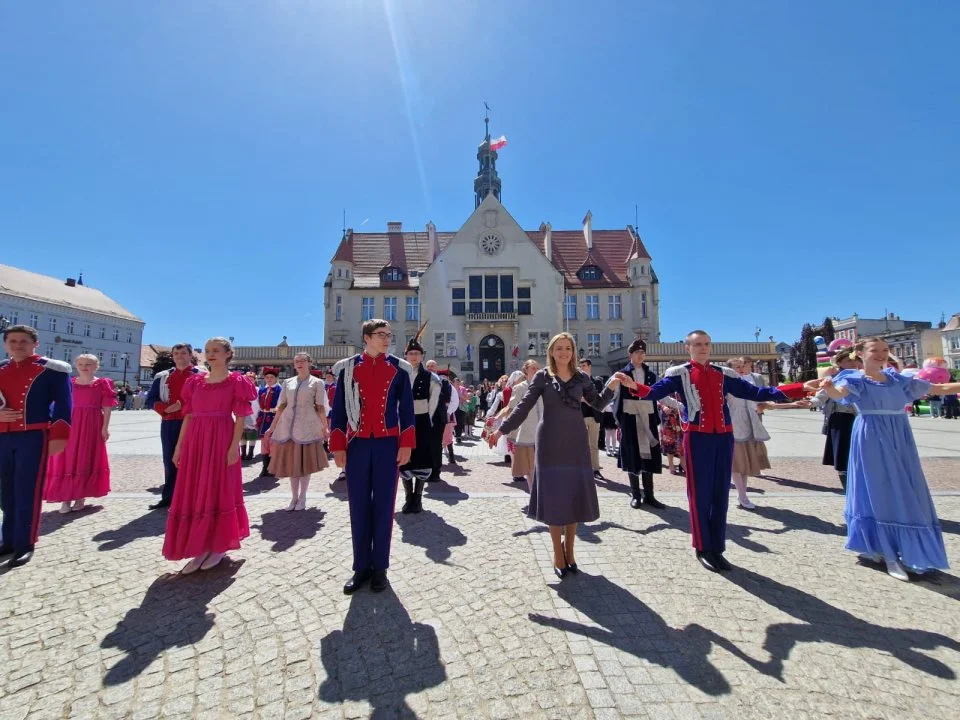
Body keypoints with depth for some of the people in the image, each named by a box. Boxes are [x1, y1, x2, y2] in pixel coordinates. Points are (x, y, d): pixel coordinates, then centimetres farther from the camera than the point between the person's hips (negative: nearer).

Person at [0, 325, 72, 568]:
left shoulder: (52, 369, -5)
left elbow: (63, 405, -7)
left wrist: (59, 435, -12)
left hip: (33, 437, -6)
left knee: (28, 491, -3)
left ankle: (25, 545, 5)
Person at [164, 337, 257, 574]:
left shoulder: (236, 382, -3)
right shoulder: (195, 381, 12)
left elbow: (240, 417, -7)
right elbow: (188, 416, 13)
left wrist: (234, 446, -14)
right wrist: (179, 446, 9)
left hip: (221, 441, -5)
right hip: (195, 441, 5)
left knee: (218, 491, 2)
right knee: (194, 494, 7)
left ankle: (219, 546, 17)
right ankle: (201, 548, 19)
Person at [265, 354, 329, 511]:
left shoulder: (317, 382, 1)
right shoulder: (287, 382, 11)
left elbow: (320, 408, -1)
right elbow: (281, 406, 11)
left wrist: (325, 427, -5)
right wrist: (272, 427, 8)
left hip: (307, 427, -3)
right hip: (287, 426, 3)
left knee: (306, 462, 3)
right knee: (291, 462, 8)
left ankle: (302, 498, 16)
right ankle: (294, 497, 20)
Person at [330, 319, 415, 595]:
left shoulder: (400, 369, 2)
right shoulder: (347, 368, 2)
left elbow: (407, 409, 2)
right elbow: (338, 410, 2)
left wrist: (406, 444, -4)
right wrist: (338, 446, -3)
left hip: (388, 445, 0)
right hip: (357, 445, 1)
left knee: (384, 505, 7)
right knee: (359, 505, 8)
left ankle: (380, 567, 22)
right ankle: (361, 567, 23)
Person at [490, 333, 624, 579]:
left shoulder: (582, 377, 5)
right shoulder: (542, 377, -2)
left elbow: (598, 404, 9)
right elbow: (524, 406, -3)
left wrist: (611, 386, -7)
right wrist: (502, 429, -9)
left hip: (575, 440, 3)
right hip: (550, 441, -2)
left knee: (575, 493, 7)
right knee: (553, 494, 1)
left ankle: (569, 548, 25)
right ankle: (558, 553, 15)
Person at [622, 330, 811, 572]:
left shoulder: (724, 374, 12)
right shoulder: (679, 373, -1)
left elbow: (755, 393, 10)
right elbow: (656, 391, -15)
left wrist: (802, 388, 4)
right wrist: (635, 386, -38)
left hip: (724, 437, 5)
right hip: (697, 438, -4)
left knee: (721, 494, 10)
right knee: (700, 494, 2)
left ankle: (717, 548, 22)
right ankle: (703, 548, 16)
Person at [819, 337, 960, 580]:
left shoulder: (896, 378, 11)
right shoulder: (855, 379, -7)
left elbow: (938, 389, 19)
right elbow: (840, 393, -29)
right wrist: (829, 387, -51)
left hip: (899, 439, 6)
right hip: (872, 440, -6)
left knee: (904, 494, 10)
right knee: (878, 493, 0)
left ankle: (902, 551, 25)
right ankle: (888, 553, 11)